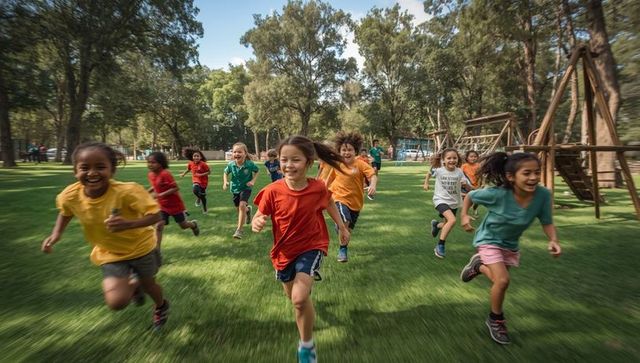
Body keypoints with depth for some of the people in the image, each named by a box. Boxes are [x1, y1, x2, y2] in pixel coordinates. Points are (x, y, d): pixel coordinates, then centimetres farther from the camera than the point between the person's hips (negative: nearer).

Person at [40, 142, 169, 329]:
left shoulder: (127, 191, -34)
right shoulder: (70, 196, -19)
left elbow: (156, 215, -30)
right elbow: (66, 212, 7)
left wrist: (129, 224, -45)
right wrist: (56, 234, -7)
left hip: (141, 247, -2)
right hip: (110, 253, 3)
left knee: (148, 285, 17)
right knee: (116, 301, -12)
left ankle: (161, 306, 54)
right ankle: (133, 284, 26)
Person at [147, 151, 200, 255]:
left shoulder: (165, 174, -27)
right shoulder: (150, 175, -3)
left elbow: (176, 188, -28)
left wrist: (160, 195, -32)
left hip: (175, 204, -5)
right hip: (162, 206, 5)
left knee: (183, 225, 12)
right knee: (158, 225, -11)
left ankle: (194, 224, 47)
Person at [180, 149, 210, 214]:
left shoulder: (203, 164, -22)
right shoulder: (190, 163, -10)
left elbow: (209, 171, -15)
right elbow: (188, 169, 10)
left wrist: (201, 174, -26)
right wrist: (183, 174, -5)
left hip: (203, 181, -2)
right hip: (196, 180, 2)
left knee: (202, 195, 10)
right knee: (195, 191, -28)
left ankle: (204, 209, 32)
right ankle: (198, 199, 8)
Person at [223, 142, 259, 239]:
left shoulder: (250, 164, -23)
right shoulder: (231, 165, -17)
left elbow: (256, 172, -2)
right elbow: (226, 173, 4)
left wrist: (253, 181, -16)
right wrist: (225, 182, -12)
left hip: (246, 188, -4)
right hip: (235, 188, 4)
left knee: (242, 205, -23)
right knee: (238, 208, 16)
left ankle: (239, 229, -13)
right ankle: (248, 210, 54)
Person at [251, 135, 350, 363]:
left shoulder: (318, 188, -19)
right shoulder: (272, 191, -22)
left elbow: (329, 203, 4)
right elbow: (259, 217, -13)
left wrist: (342, 227, 12)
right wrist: (256, 223, -37)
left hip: (311, 246, -2)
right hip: (284, 250, 2)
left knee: (300, 299, -19)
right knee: (293, 297, 23)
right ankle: (306, 292, 62)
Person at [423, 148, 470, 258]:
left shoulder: (459, 172, -12)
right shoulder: (438, 170, -14)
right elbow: (429, 173, 10)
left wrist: (466, 184, -33)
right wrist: (426, 183, 7)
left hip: (454, 202, 4)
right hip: (441, 199, -4)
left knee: (447, 224, 15)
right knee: (452, 220, -26)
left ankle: (436, 225, 53)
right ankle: (440, 245, -10)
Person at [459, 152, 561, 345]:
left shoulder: (543, 195, -23)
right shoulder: (497, 194, -32)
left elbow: (547, 222, -10)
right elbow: (470, 196, -14)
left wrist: (553, 240, -26)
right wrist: (464, 215, -23)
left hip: (511, 244, 5)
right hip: (489, 240, -5)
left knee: (499, 279, 17)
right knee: (502, 280, -17)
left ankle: (478, 264, 50)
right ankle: (496, 320, 10)